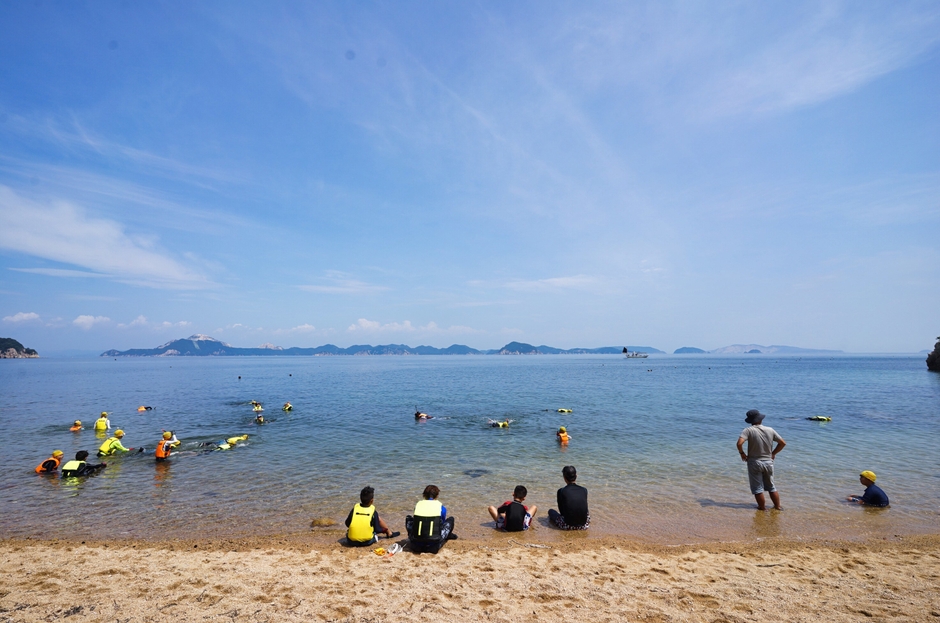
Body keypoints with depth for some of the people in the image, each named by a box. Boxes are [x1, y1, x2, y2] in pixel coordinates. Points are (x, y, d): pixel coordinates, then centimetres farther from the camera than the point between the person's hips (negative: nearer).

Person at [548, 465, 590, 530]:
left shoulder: (561, 491, -11)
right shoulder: (584, 490, -2)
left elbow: (561, 511, -1)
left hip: (568, 526, -2)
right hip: (584, 526, 2)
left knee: (550, 511, 25)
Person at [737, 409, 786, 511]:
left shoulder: (748, 430, -15)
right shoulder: (770, 430, -1)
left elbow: (739, 443, -28)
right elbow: (783, 443, 6)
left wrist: (742, 453, -10)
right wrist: (773, 453, 15)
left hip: (754, 463, -4)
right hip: (768, 462, 5)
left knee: (758, 488, 9)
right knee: (771, 486, 22)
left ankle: (762, 507, 18)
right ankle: (778, 506, 30)